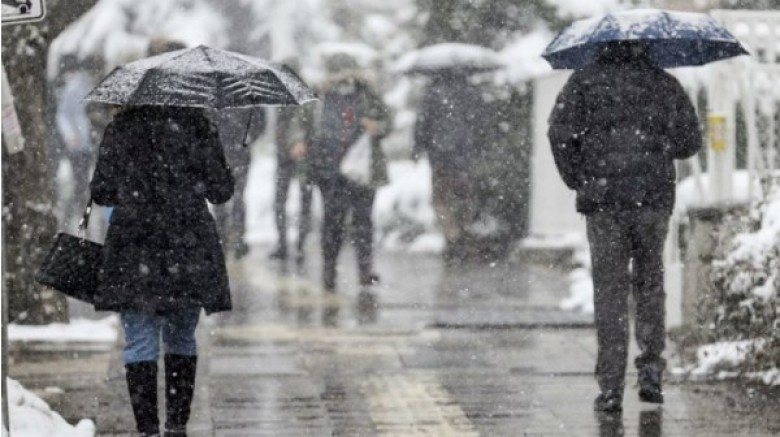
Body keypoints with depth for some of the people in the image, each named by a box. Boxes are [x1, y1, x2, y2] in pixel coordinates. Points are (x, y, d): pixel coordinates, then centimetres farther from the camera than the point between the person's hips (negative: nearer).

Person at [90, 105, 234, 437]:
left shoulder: (121, 127, -1)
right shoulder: (195, 123, -2)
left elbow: (101, 192, 4)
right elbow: (221, 191, 0)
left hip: (135, 250, -1)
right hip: (188, 248, 1)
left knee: (140, 343, 2)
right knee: (181, 339, 16)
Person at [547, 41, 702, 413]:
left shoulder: (585, 81, 3)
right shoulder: (665, 83, 9)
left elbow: (560, 131, -7)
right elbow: (690, 141, 11)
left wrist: (576, 180, 3)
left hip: (603, 200, -1)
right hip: (654, 199, 1)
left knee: (609, 289, 2)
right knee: (650, 284, 16)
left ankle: (611, 386, -2)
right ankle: (651, 372, 8)